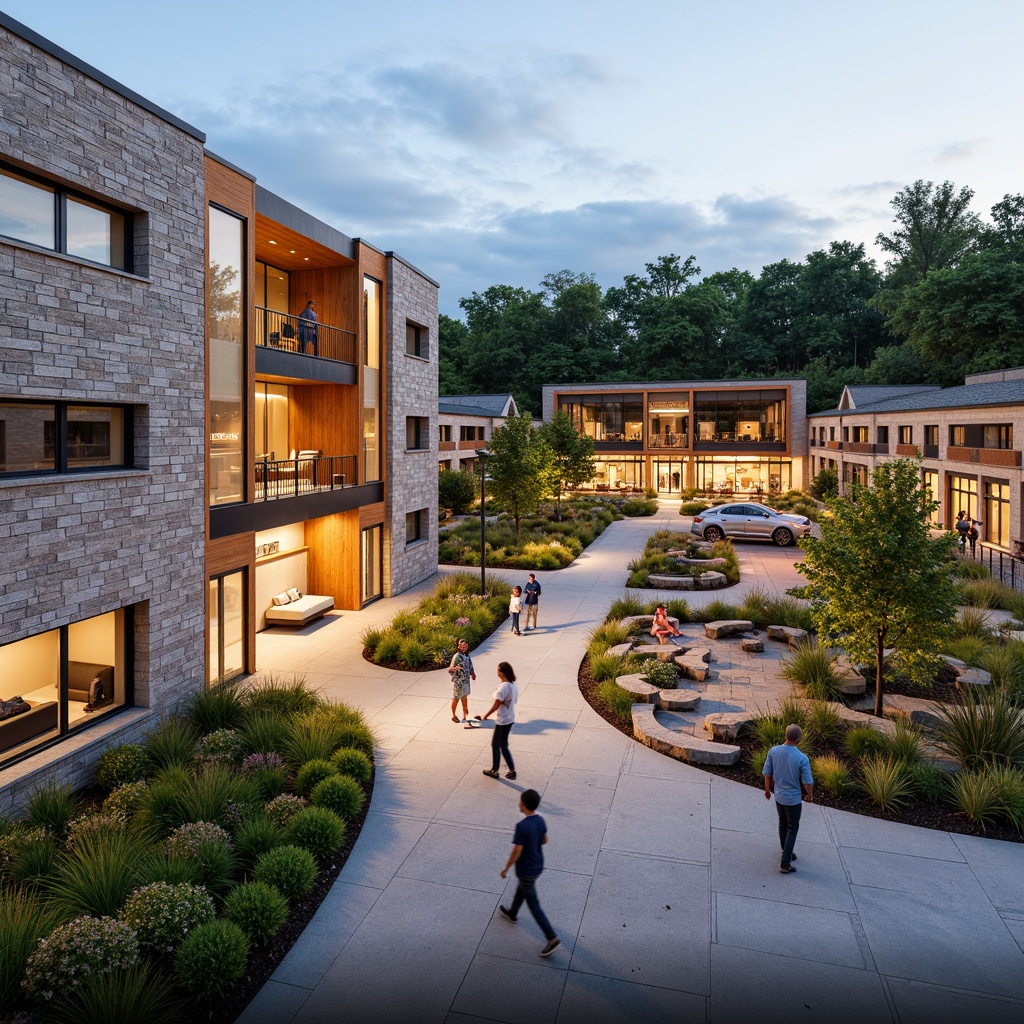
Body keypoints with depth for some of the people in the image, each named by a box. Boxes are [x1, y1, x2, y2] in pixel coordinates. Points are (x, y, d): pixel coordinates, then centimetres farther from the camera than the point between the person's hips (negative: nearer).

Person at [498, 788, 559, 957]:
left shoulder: (522, 826, -31)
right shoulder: (541, 821, -9)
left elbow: (517, 851, -25)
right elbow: (545, 840, 7)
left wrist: (506, 869, -11)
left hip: (526, 870, -8)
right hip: (538, 866, 8)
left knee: (533, 904, 5)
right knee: (521, 889, 31)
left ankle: (552, 938, 6)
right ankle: (512, 913, 54)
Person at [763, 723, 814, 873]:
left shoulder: (773, 751, -12)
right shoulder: (802, 758, -26)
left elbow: (767, 773, -2)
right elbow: (807, 782, -16)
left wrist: (767, 789, 15)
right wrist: (809, 795, 5)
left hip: (778, 795, 5)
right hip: (793, 798, -5)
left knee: (782, 824, 24)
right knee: (792, 828, 10)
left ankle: (786, 851, 44)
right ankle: (785, 863, 10)